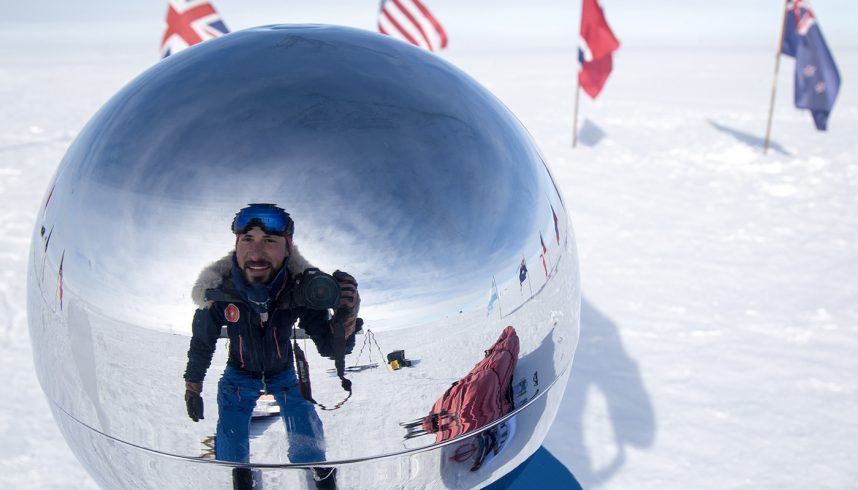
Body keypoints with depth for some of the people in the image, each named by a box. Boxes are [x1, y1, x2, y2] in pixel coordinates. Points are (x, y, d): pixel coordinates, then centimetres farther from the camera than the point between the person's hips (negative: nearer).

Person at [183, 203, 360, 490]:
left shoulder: (301, 288, -32)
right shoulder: (218, 290, -30)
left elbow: (328, 347, -25)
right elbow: (201, 344, -10)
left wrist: (345, 319, -47)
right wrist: (192, 389, 4)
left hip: (284, 374, 0)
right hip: (239, 375, 0)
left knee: (308, 450, -6)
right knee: (230, 453, -4)